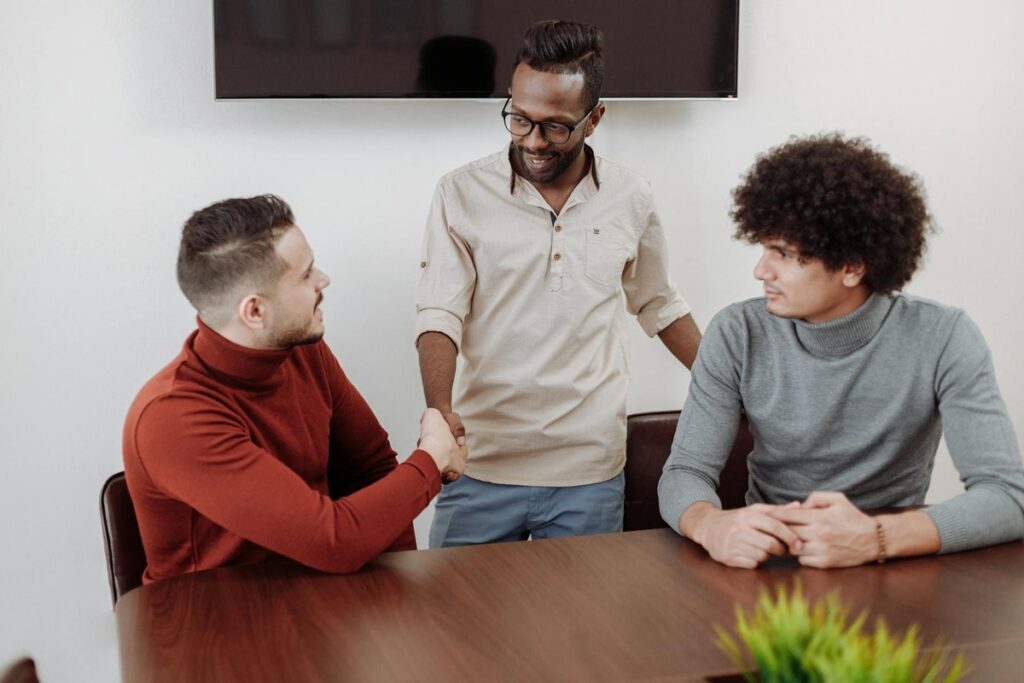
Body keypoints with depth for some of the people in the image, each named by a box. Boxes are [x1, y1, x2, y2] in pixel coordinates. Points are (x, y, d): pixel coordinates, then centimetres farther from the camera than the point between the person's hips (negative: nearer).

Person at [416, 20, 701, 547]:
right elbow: (439, 314, -8)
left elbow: (658, 305, 19)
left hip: (590, 472, 1)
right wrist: (439, 406, -25)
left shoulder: (630, 199, 4)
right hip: (481, 468, -1)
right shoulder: (462, 193, -2)